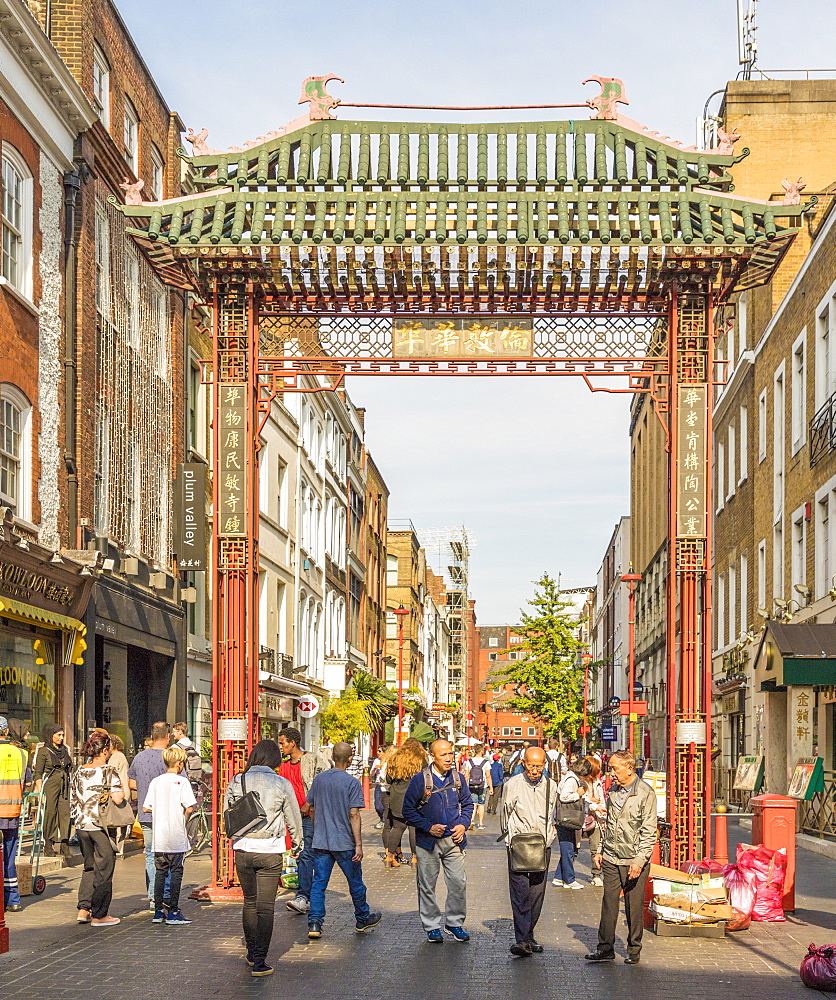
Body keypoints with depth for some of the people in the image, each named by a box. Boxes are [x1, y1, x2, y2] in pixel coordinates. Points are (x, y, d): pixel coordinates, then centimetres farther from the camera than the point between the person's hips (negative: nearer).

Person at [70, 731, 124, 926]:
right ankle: (99, 915, 9)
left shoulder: (79, 772, 7)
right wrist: (121, 792, -1)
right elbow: (118, 798, -22)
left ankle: (84, 908, 12)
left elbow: (73, 800, 11)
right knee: (103, 870, 4)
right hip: (101, 827, -6)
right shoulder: (109, 771, -12)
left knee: (89, 866, 20)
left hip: (81, 827, 6)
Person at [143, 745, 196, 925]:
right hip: (176, 837, -5)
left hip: (158, 836, 5)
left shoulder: (155, 782, 7)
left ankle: (158, 911, 12)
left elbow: (146, 807, 7)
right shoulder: (182, 781, -8)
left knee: (160, 872, 11)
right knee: (176, 872, 1)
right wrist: (184, 819, 3)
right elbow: (189, 807, -16)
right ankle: (173, 912, 1)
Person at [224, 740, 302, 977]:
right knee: (265, 907, 2)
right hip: (270, 851, -3)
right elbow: (294, 819, 2)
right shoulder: (281, 785, -7)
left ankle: (252, 953, 29)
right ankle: (259, 962, 0)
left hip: (242, 849, 3)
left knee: (250, 903, 18)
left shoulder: (236, 782, 0)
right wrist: (297, 843, 19)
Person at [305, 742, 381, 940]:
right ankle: (363, 919, 27)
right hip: (344, 843, -4)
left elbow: (311, 808, 12)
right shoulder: (352, 782, -12)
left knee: (318, 883, 6)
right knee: (355, 883, 13)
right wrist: (358, 844, -13)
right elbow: (354, 814, -15)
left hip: (320, 842, 4)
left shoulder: (319, 779, 4)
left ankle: (314, 922, -4)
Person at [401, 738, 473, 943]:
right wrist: (428, 827, -13)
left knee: (459, 883, 0)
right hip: (428, 841, -2)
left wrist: (463, 824, 0)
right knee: (427, 886, 5)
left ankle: (454, 922, 18)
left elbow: (467, 804, 17)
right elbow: (408, 810, -4)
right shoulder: (420, 780, -7)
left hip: (453, 840, 2)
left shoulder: (458, 778, 4)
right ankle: (432, 926, 18)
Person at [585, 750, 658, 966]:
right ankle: (605, 947, 11)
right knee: (608, 903, 5)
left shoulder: (645, 793, -9)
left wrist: (639, 860, -16)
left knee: (634, 906, 3)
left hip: (634, 860, -5)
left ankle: (634, 949, 14)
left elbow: (649, 831, -11)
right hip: (611, 859, 5)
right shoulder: (613, 791, 11)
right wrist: (600, 850, 16)